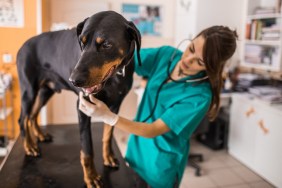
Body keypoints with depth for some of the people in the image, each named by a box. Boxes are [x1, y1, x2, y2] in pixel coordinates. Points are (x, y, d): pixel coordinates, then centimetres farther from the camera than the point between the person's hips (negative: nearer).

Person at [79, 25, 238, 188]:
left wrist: (108, 117, -39)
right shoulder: (166, 54, -11)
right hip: (138, 146, 5)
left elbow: (153, 130, -28)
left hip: (163, 162, -5)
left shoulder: (200, 96, -27)